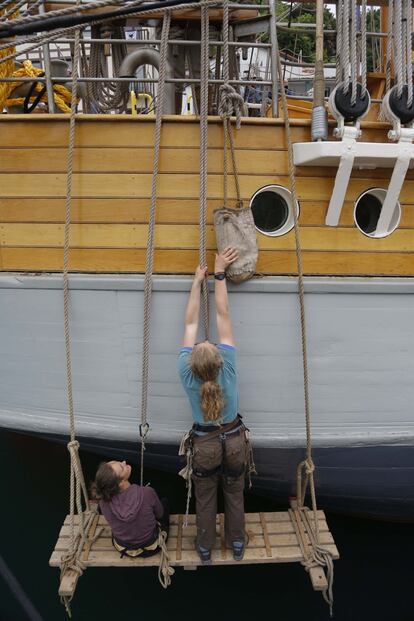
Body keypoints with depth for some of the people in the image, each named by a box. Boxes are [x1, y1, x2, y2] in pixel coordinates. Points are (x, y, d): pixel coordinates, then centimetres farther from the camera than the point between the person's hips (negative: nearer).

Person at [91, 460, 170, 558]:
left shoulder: (103, 500, -27)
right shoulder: (146, 493, -35)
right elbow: (160, 514, -12)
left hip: (123, 549, 2)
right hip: (150, 548, -2)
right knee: (164, 501, 23)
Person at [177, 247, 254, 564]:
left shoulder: (186, 372, -27)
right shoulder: (228, 365, -28)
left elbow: (191, 323, -18)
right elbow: (222, 315, -23)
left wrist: (197, 281, -11)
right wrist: (219, 274, -18)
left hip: (204, 445, 0)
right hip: (234, 441, 0)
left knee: (205, 499, 19)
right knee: (235, 495, 21)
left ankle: (205, 549, 38)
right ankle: (237, 544, 40)